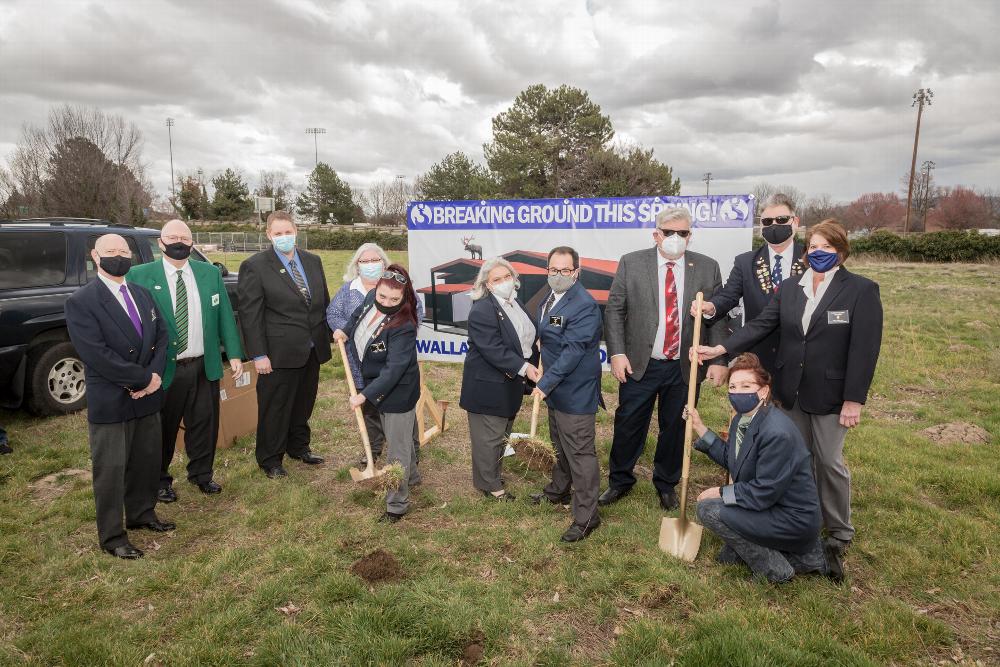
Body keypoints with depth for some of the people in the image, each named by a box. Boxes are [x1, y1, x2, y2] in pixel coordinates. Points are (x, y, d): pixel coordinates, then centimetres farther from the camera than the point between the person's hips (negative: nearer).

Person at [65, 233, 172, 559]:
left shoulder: (142, 294, 9)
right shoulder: (81, 302, -13)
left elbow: (161, 335, 7)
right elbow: (96, 355, -21)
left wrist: (154, 376, -9)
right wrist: (144, 379, -16)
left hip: (147, 396, 6)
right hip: (110, 401, -6)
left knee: (147, 460, 17)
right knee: (111, 469, 5)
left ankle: (141, 514, 37)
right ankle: (112, 536, 19)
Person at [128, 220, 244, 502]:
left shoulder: (210, 273, 5)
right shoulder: (140, 275, -5)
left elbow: (225, 316, 6)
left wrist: (234, 354, 2)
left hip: (205, 366, 3)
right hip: (163, 369, -3)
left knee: (204, 423, 13)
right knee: (162, 428, 11)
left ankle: (201, 473, 33)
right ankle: (160, 479, 32)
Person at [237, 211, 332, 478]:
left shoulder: (313, 261, 7)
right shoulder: (254, 266, -10)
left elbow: (324, 302, 14)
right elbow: (250, 314, -11)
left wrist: (328, 336, 10)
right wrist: (258, 354, -14)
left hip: (312, 350, 5)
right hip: (279, 353, -5)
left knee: (303, 405, 19)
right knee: (274, 408, 7)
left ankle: (299, 447, 39)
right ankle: (270, 459, 24)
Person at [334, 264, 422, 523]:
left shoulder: (403, 326, -31)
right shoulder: (371, 298, -8)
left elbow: (394, 369, -35)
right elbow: (358, 314, 19)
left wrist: (365, 395, -37)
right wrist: (346, 331, 6)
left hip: (398, 390, -8)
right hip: (377, 384, 8)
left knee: (397, 448, 4)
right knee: (403, 436, 27)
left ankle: (397, 504, 18)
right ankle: (411, 477, 50)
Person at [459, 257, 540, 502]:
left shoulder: (516, 304, 8)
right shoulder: (482, 311, -22)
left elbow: (528, 338, 16)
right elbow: (493, 350, -27)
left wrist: (535, 367, 7)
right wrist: (524, 368, -27)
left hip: (510, 383, 9)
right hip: (488, 386, -9)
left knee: (502, 434, 21)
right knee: (489, 437, 4)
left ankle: (494, 475, 37)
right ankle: (489, 485, 19)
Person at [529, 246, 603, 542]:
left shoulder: (584, 306, -22)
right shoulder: (550, 297, 8)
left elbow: (572, 351, -26)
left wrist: (546, 383, -25)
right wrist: (544, 380, 7)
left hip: (576, 392, -9)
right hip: (555, 388, 9)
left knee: (580, 453, -2)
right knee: (560, 446, 26)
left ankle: (586, 516, 10)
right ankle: (559, 490, 46)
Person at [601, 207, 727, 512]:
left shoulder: (708, 268, 2)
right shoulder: (631, 263, -2)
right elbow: (614, 310, -2)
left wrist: (719, 360, -3)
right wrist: (617, 353, -10)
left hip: (685, 367, 1)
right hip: (639, 364, -1)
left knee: (675, 428, 13)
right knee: (628, 426, 9)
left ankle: (666, 484, 35)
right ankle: (620, 481, 30)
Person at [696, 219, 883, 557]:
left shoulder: (861, 290, -9)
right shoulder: (789, 288, 4)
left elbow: (865, 348, -13)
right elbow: (760, 325, 0)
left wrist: (854, 399, -16)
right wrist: (720, 349, -11)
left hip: (831, 394, -4)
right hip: (792, 390, 4)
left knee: (829, 461, 6)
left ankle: (840, 531, 26)